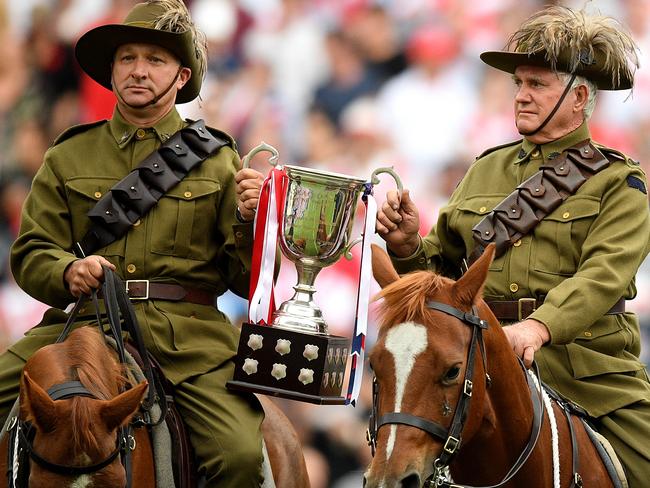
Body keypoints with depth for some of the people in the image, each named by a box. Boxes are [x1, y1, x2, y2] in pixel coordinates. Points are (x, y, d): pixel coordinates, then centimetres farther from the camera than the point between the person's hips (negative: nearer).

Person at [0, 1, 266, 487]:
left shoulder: (217, 159, 15)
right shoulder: (68, 158, 17)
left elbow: (247, 282, 12)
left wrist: (248, 221, -8)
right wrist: (67, 271, -8)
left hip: (189, 335, -2)